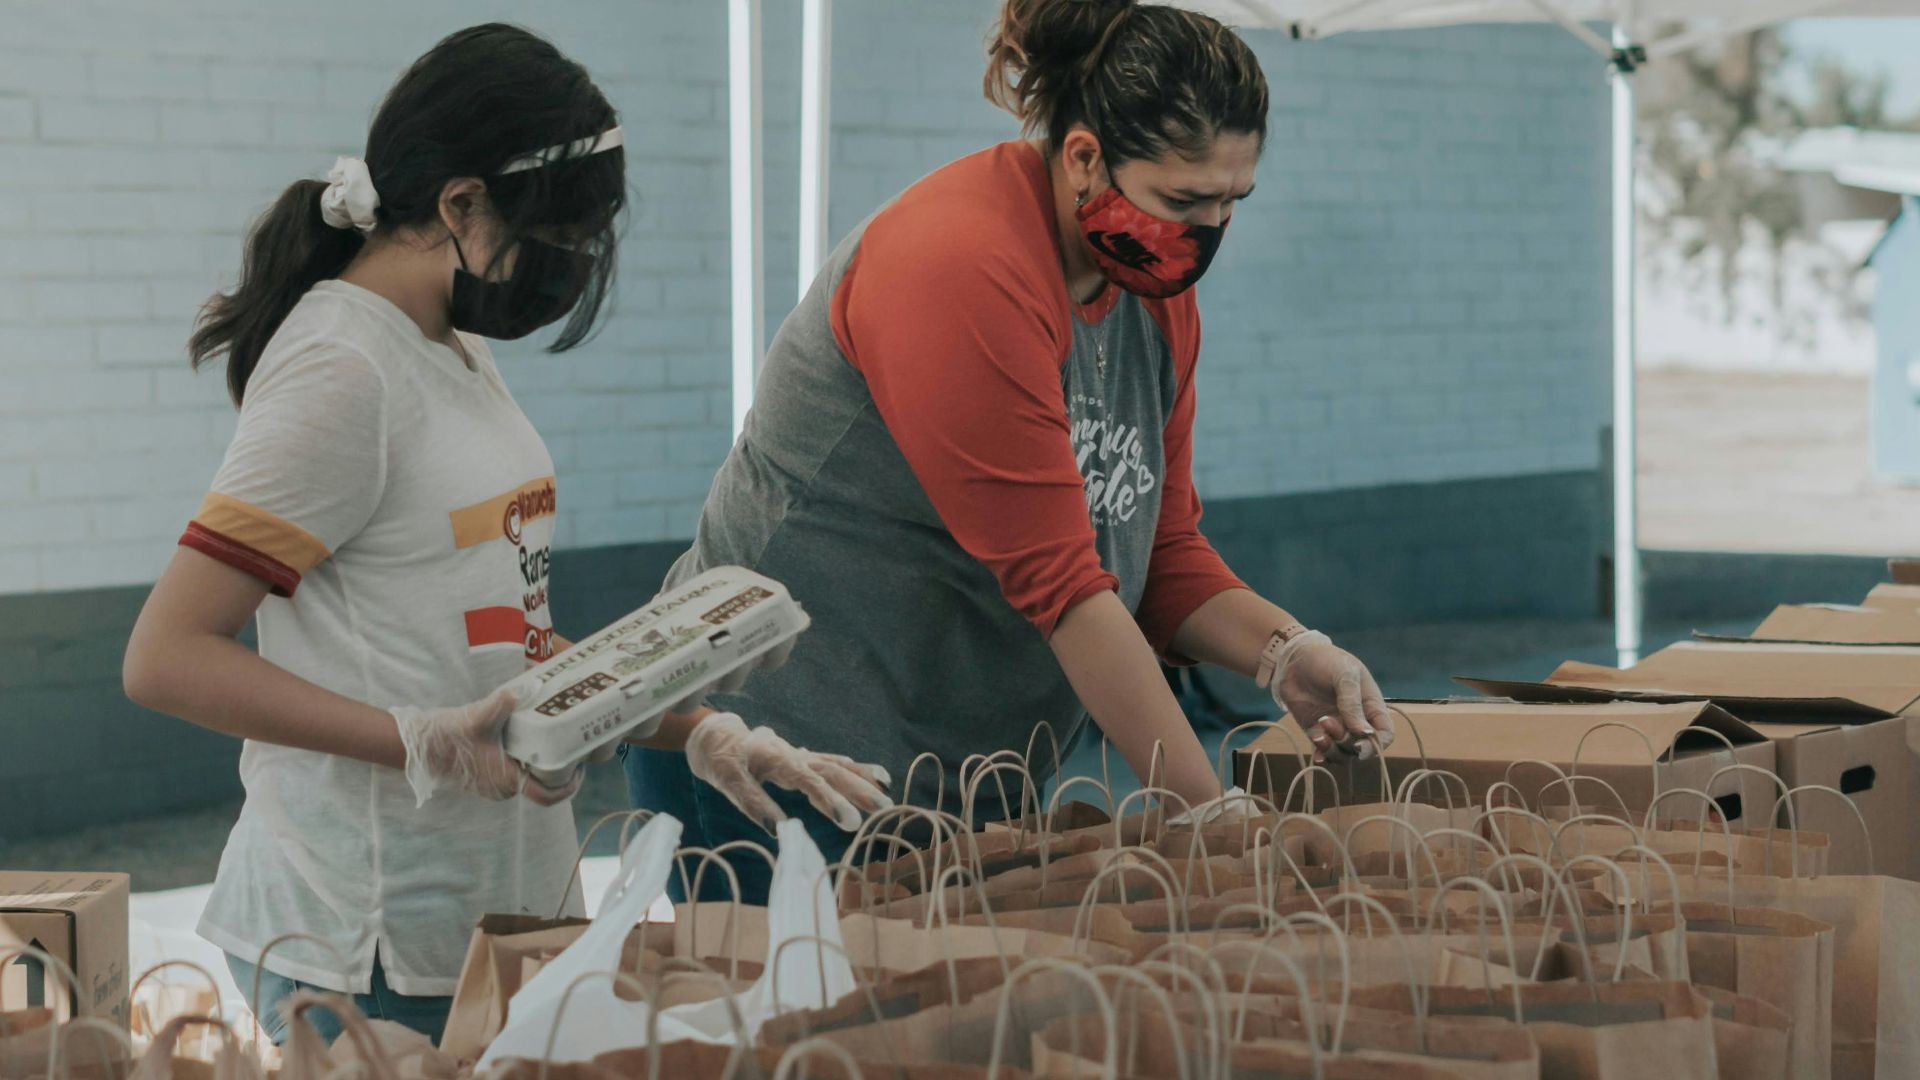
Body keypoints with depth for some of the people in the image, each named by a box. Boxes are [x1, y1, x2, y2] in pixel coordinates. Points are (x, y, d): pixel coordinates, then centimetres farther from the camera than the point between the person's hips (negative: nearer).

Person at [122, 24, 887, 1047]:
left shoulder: (456, 354, 13)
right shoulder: (344, 369, -15)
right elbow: (165, 657, -18)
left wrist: (701, 732, 6)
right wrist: (424, 744, -24)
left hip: (499, 912, 9)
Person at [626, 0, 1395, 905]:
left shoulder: (1154, 287, 5)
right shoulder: (963, 270, -23)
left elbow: (1164, 553, 9)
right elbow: (1056, 582, -25)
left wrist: (1283, 652, -12)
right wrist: (1209, 809, -24)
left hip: (969, 778, 8)